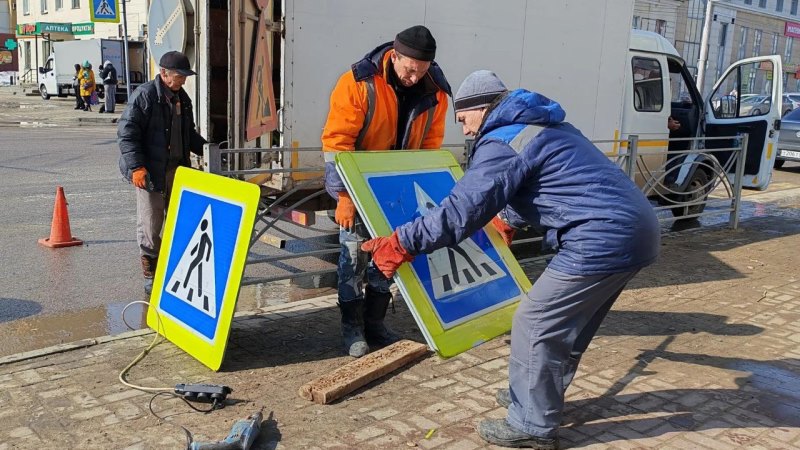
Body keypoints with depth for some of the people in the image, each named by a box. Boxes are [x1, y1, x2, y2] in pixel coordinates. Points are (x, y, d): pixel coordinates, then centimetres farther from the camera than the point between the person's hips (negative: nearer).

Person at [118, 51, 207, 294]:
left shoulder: (182, 98, 14)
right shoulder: (144, 95, -11)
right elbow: (126, 132, -15)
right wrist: (136, 166, -22)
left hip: (177, 170, 8)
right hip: (150, 172, -7)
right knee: (150, 225, -1)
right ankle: (150, 275, 12)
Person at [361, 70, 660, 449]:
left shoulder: (502, 143, -10)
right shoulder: (538, 126, 22)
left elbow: (462, 209, -18)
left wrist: (400, 244, -12)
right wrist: (507, 221, 52)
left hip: (603, 239, -11)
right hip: (635, 230, 11)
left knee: (535, 325, -1)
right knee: (566, 325, 22)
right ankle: (533, 394, 37)